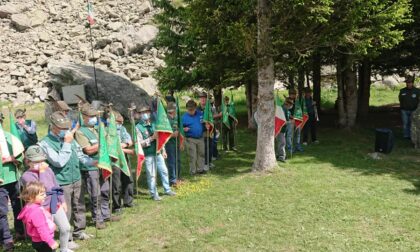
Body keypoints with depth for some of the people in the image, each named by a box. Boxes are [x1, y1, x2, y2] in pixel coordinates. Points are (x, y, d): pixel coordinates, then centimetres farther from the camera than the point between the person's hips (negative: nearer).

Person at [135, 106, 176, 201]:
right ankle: (154, 194, 13)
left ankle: (167, 189, 29)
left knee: (164, 171, 13)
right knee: (151, 174, 1)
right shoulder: (138, 127, -7)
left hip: (158, 152, 6)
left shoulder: (153, 124, 9)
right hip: (148, 155, -5)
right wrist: (152, 138, -21)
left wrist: (163, 150, 14)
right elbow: (140, 143, -14)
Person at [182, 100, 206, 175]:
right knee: (192, 156, 1)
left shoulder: (200, 113, 1)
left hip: (200, 138, 4)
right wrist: (184, 129, -24)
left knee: (201, 154, 13)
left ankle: (200, 169, 27)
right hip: (190, 139, -4)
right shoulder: (184, 117, -9)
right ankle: (193, 171, 13)